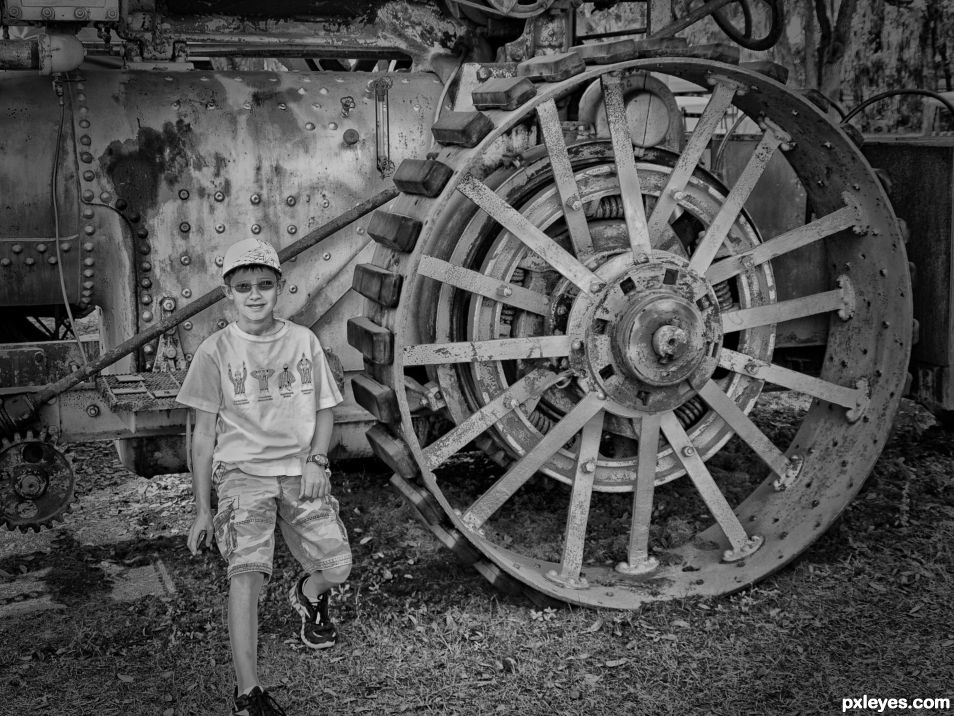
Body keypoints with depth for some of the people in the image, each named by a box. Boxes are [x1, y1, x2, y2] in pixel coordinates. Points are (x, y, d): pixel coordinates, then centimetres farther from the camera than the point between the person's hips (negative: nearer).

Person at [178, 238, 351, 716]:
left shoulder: (303, 341, 5)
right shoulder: (216, 351, -1)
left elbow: (323, 410, 13)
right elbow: (204, 433, 1)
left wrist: (316, 460, -6)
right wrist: (202, 510, 0)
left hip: (301, 468, 3)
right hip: (242, 471, -2)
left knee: (337, 566, -5)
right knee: (246, 570, -21)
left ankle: (308, 596, 34)